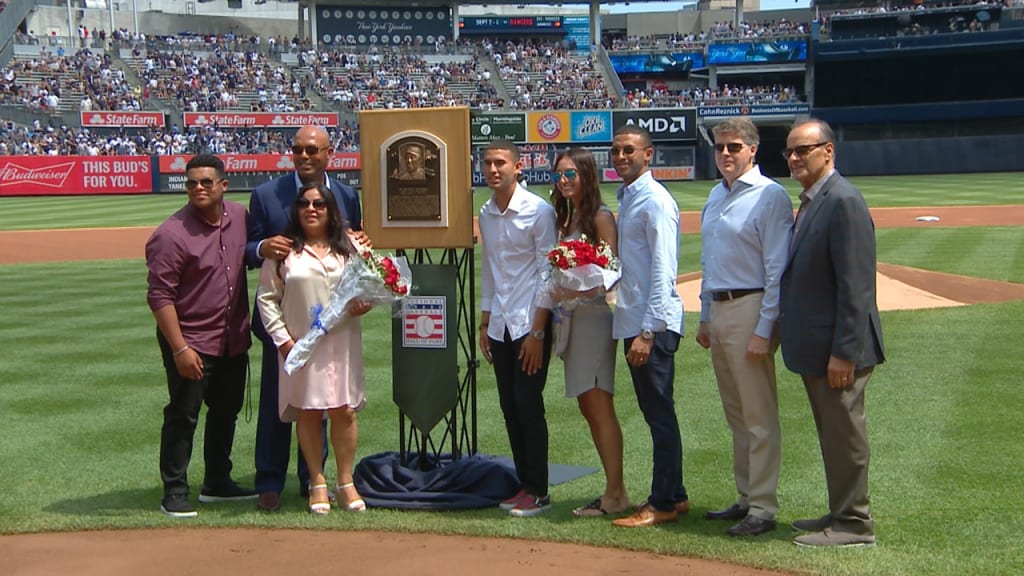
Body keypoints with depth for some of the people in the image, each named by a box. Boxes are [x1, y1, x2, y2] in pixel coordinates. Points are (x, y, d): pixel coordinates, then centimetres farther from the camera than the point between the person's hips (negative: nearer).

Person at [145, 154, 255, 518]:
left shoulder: (240, 217, 2)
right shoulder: (171, 234, -16)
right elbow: (160, 296, -17)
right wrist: (180, 348, -21)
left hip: (234, 341, 7)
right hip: (191, 342, -7)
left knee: (226, 411, 17)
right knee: (183, 416, -2)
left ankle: (217, 483, 32)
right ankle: (174, 493, 7)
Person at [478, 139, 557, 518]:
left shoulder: (538, 211, -10)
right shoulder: (486, 214, 10)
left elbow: (548, 273, -11)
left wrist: (537, 332, -14)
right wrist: (484, 323, 15)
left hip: (531, 323, -6)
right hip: (500, 325, 6)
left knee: (528, 407, -5)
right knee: (510, 408, 9)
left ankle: (539, 492, 5)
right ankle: (524, 484, 19)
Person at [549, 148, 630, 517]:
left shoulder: (600, 217, -7)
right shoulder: (564, 217, 16)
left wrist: (582, 288, -27)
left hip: (595, 315, -8)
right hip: (571, 316, 8)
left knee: (599, 406, -7)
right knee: (587, 406, 9)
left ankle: (615, 494, -2)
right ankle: (614, 489, 16)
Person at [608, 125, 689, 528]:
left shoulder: (655, 201, -12)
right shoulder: (625, 199, 16)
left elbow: (663, 272, -18)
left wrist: (648, 332, -21)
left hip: (654, 325, -9)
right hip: (632, 322, 9)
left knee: (660, 414, -2)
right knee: (654, 413, 14)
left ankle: (664, 503, 5)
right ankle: (674, 495, 23)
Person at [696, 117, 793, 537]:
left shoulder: (770, 196, -12)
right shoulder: (716, 196, 15)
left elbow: (777, 269, -15)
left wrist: (764, 330, -19)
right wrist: (705, 318, 19)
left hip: (750, 310, -9)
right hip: (718, 311, 9)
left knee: (759, 416, -4)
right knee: (736, 415, 14)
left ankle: (763, 509, 1)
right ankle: (746, 498, 23)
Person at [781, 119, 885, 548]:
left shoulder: (843, 202, -17)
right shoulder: (812, 201, 14)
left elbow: (856, 285, -21)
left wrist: (843, 352, -22)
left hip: (838, 348, -10)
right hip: (815, 348, 10)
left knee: (844, 435, 0)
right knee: (832, 434, 17)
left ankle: (854, 524, 10)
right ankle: (842, 514, 27)